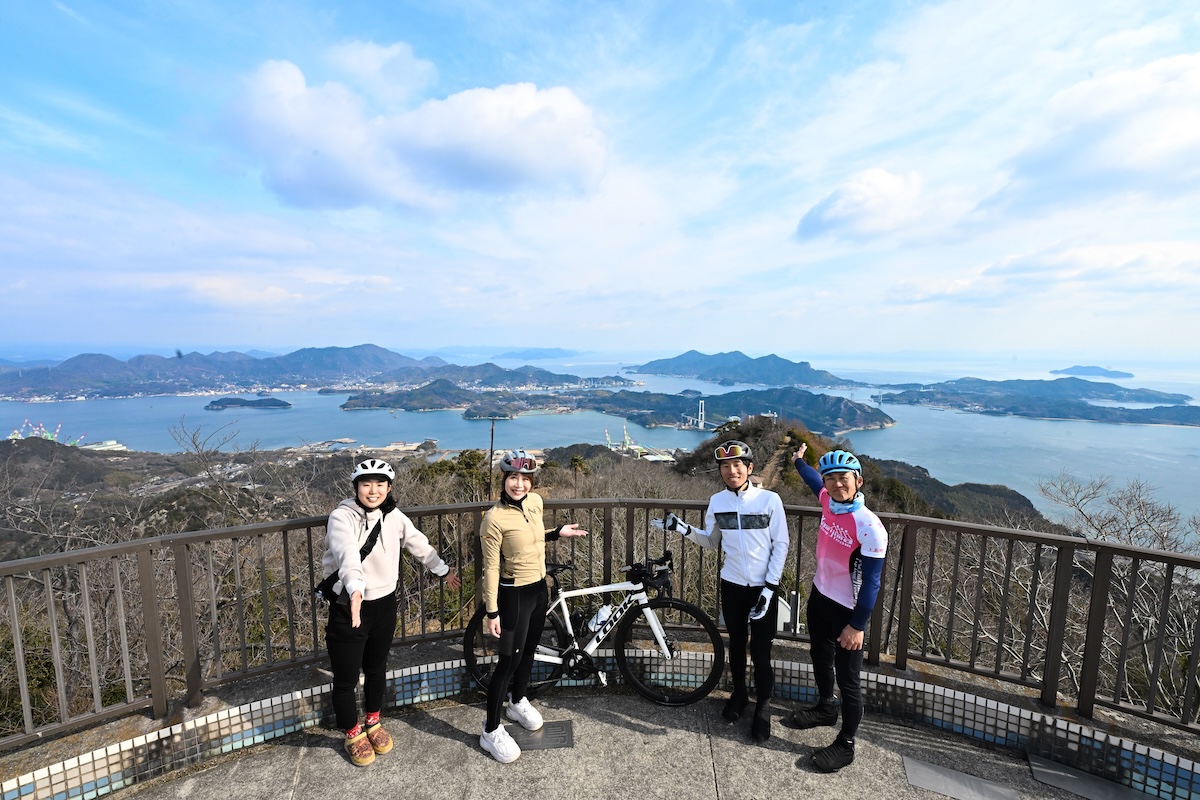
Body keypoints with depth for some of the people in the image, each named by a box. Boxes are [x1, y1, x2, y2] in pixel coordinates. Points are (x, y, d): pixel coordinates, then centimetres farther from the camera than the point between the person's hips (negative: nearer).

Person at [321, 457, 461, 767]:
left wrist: (443, 570, 19)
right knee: (346, 679, 10)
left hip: (384, 604, 4)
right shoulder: (342, 517, -20)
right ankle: (353, 735, 36)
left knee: (376, 669, 21)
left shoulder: (394, 517, -4)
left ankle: (373, 722, 46)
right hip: (349, 607, -4)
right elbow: (347, 554, -38)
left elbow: (420, 545, 10)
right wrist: (356, 589, -54)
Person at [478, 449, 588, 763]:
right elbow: (491, 567, -17)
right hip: (514, 595, -7)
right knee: (509, 660, 4)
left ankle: (517, 702, 48)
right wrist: (491, 612, -15)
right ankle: (491, 731, 24)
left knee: (529, 650, 23)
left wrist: (558, 533, 3)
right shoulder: (494, 518, -23)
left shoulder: (535, 502, -3)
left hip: (539, 589, 7)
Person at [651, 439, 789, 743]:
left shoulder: (769, 499, -14)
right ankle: (739, 692, 44)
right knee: (736, 642, 20)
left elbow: (781, 545, -8)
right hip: (731, 585, 3)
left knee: (760, 651, 5)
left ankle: (763, 705, 31)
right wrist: (683, 529, -10)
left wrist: (769, 588, -12)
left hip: (763, 587, -3)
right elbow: (711, 542, 6)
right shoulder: (717, 501, -5)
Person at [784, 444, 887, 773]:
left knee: (848, 679, 9)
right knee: (820, 659, 26)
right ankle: (825, 708, 51)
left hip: (847, 610, -7)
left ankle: (846, 744, 29)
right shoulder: (828, 501, -8)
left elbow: (871, 582, -21)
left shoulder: (870, 528, -27)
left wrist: (857, 625, -19)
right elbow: (815, 482, 17)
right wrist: (799, 461, 34)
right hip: (819, 596, 7)